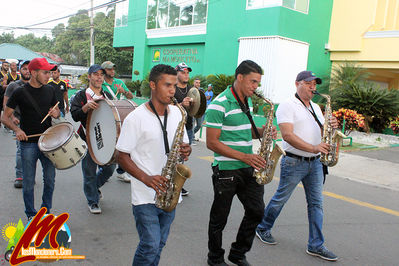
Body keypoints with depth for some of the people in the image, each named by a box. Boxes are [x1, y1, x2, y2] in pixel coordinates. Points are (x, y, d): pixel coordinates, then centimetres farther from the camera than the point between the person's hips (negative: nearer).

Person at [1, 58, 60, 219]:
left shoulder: (49, 90, 5)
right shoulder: (20, 92, -7)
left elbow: (57, 111, 17)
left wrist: (56, 113, -6)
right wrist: (17, 129, -21)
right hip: (28, 143, -4)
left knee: (50, 178, 10)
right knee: (29, 181, 5)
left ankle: (46, 211, 29)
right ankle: (31, 214, 22)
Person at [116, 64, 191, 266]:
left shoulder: (177, 113, 5)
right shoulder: (136, 118, -12)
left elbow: (184, 144, 15)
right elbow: (122, 156, -10)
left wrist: (186, 151, -9)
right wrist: (146, 178, -23)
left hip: (168, 193, 6)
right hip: (145, 195, -5)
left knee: (159, 244, 17)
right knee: (151, 245, -6)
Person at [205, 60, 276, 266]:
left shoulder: (248, 102, 11)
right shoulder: (219, 104, -16)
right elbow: (212, 142, -18)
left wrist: (261, 132, 1)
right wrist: (244, 157, -22)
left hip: (248, 168, 8)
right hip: (226, 170, -7)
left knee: (256, 211, 10)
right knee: (219, 218, 8)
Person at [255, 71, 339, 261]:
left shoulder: (315, 108, 16)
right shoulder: (288, 106, -9)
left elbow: (321, 132, 18)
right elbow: (287, 135, -21)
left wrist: (330, 127, -5)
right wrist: (313, 148, -29)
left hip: (315, 162, 7)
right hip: (294, 162, -7)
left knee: (316, 203, 7)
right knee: (280, 199, 5)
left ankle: (316, 245, 16)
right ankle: (263, 228, 26)